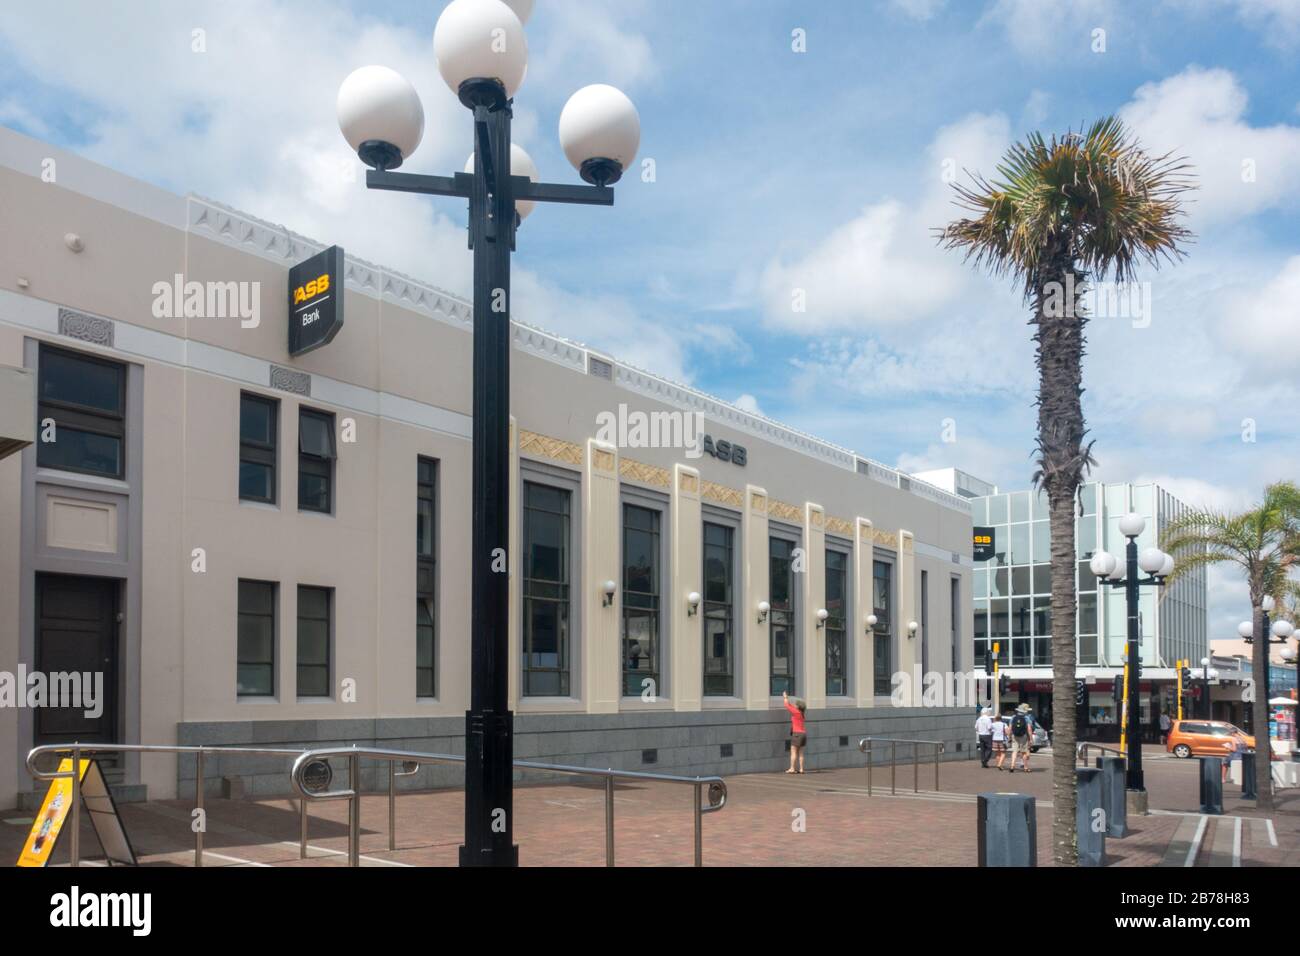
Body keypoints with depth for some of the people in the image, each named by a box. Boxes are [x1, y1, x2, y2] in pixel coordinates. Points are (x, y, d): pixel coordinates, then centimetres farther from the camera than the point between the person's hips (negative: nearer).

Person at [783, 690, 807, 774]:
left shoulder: (796, 712, -10)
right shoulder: (800, 713, 13)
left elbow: (788, 706, -2)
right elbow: (791, 706, 28)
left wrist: (785, 698, 12)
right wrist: (787, 698, 34)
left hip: (797, 733, -9)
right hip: (803, 733, 9)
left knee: (793, 752, -6)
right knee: (800, 752, 8)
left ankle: (792, 769, -9)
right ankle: (801, 769, 6)